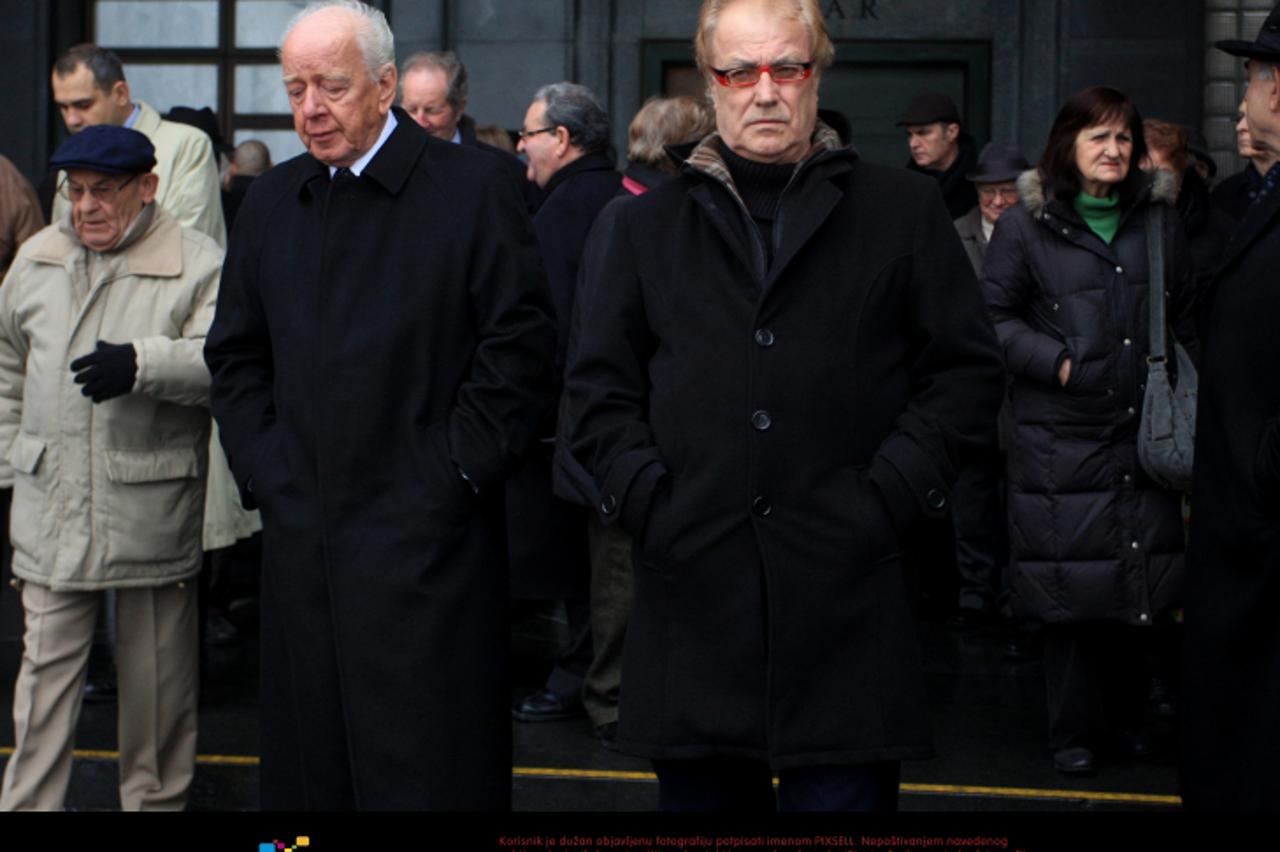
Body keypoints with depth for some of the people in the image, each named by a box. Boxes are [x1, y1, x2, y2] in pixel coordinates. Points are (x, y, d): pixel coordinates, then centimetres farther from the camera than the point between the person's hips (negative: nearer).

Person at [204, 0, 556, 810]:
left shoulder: (471, 186, -3)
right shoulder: (272, 201, 13)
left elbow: (520, 346, -6)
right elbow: (236, 356, 18)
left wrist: (453, 475, -10)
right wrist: (266, 471, 6)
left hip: (425, 542, -5)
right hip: (302, 538, 5)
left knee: (429, 772, -1)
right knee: (310, 766, 10)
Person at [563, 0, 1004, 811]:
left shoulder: (904, 211, 8)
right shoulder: (644, 226, 14)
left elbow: (968, 369, 5)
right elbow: (601, 387, 12)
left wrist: (889, 496, -6)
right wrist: (646, 501, -3)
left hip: (845, 599, -2)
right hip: (694, 597, 2)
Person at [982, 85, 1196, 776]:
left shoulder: (1160, 220, 12)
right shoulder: (1027, 226, 0)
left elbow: (1186, 320, 17)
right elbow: (994, 316, 0)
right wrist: (1057, 362, -11)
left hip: (1144, 434, 3)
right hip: (1060, 440, -3)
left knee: (1137, 582, 6)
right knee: (1071, 586, 0)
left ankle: (1125, 715, 23)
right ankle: (1075, 731, 13)